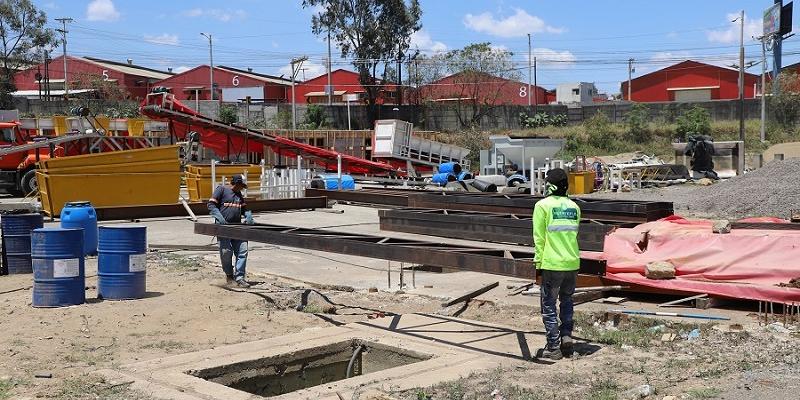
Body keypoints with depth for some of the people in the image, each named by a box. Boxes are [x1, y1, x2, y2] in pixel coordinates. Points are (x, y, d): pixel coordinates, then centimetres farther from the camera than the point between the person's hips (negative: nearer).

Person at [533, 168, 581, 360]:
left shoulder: (543, 205, -7)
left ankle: (554, 347, 4)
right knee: (566, 300, 23)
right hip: (573, 263, 5)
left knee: (549, 305, 4)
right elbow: (574, 235, 14)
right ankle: (566, 335, 12)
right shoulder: (574, 206, 8)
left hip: (552, 265, -5)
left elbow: (539, 238, -7)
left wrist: (538, 263, -2)